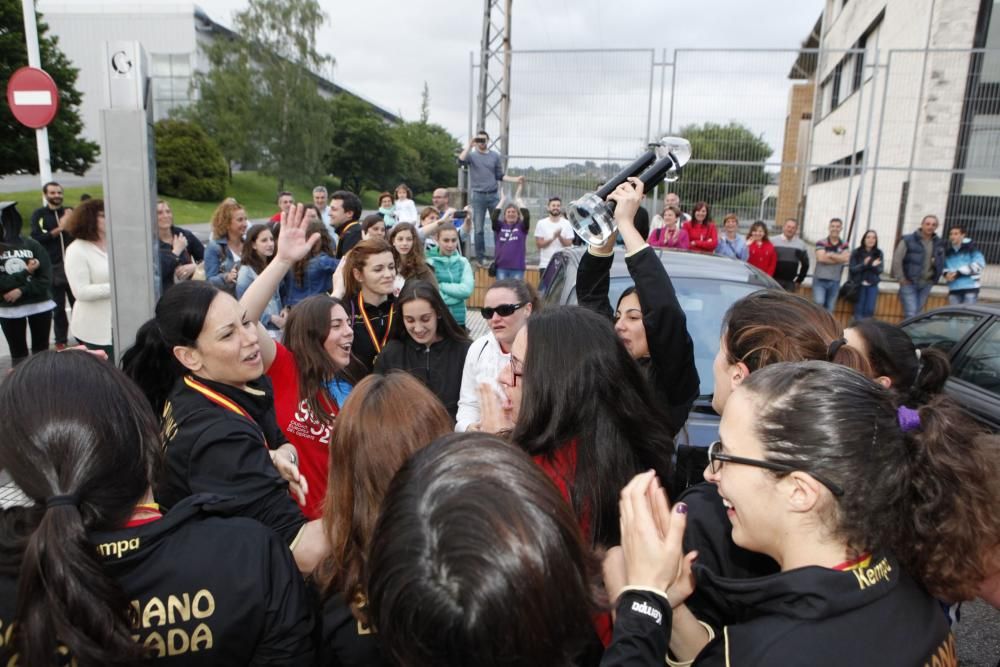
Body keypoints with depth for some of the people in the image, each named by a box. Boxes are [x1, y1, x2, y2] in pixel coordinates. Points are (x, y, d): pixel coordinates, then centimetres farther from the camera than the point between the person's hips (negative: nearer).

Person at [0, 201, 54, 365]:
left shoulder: (31, 245, -2)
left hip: (40, 305, 0)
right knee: (18, 353, 7)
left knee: (41, 348, 13)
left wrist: (22, 290, -17)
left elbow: (46, 277, -8)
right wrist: (26, 272, -13)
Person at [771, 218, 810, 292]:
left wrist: (799, 280, 12)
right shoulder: (773, 241, 2)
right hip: (774, 280, -2)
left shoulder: (801, 244, 9)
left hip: (790, 282, 2)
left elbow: (805, 264, 17)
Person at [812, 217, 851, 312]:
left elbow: (846, 258, -10)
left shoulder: (844, 245, 7)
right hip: (820, 280, -3)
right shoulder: (821, 243, -3)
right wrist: (839, 259, -9)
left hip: (835, 281, 4)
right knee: (819, 303, -19)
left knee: (830, 308, 9)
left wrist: (830, 255, -13)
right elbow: (821, 258, -17)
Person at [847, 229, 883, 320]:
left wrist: (874, 266, -20)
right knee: (859, 309, -2)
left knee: (869, 310, -4)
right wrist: (864, 264, -22)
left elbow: (880, 270, 2)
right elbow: (852, 269, -6)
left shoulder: (878, 253, 4)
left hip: (872, 285, 2)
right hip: (859, 285, -2)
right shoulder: (856, 252, -2)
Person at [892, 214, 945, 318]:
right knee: (911, 314, -12)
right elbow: (897, 260, -8)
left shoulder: (939, 244, 9)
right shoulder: (908, 240, -5)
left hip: (926, 284, 5)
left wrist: (935, 279, 4)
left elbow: (941, 264, 16)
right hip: (909, 283, -5)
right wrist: (901, 279, -10)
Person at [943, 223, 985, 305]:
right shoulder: (947, 250, 9)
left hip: (971, 287, -4)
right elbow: (944, 266, 18)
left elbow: (979, 263, -10)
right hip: (954, 289, 4)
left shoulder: (970, 247, -3)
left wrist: (959, 273, -15)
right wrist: (947, 274, -5)